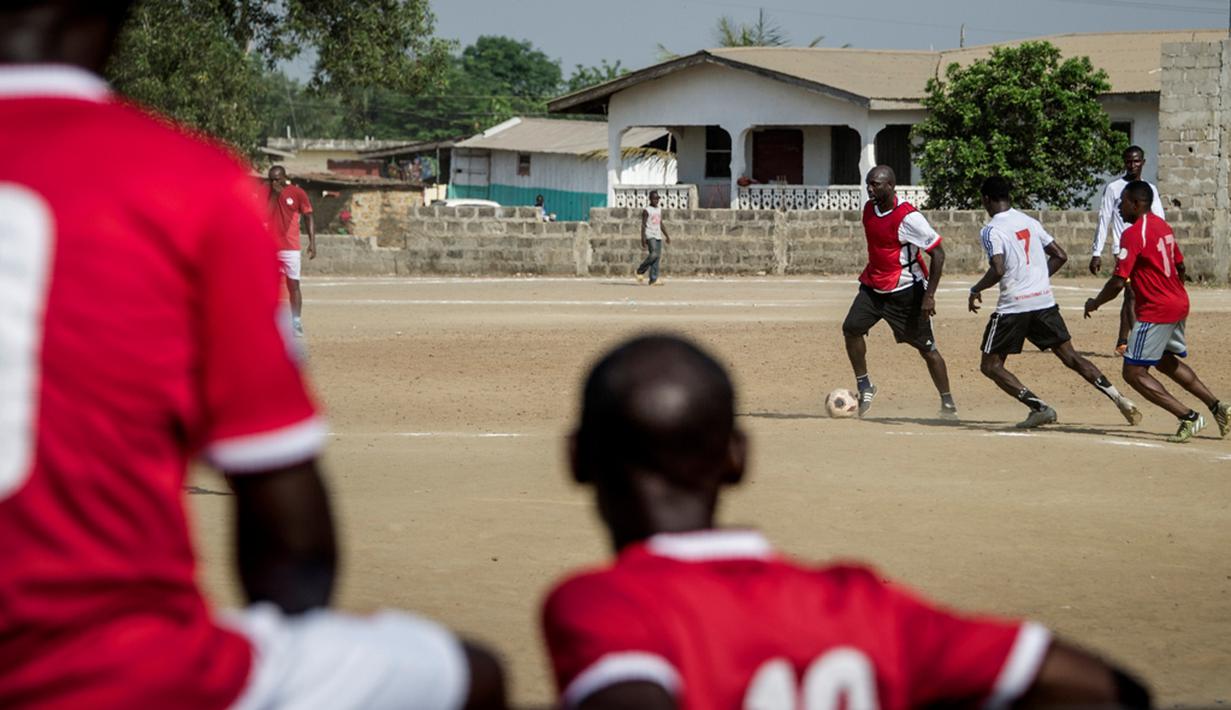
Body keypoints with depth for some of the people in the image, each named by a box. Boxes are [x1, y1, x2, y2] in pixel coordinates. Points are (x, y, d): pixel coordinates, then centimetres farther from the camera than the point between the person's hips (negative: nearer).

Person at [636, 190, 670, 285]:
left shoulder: (659, 210, 16)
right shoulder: (646, 210, -5)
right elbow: (643, 225, -9)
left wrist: (667, 236, 16)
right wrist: (643, 239, -15)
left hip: (658, 236, 7)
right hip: (650, 235, -7)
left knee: (657, 257, -1)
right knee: (654, 254, -21)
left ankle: (653, 280, -2)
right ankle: (640, 271, -3)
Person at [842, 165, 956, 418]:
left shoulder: (908, 217, -22)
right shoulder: (869, 209, 0)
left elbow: (938, 254, -20)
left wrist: (929, 295, -24)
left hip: (906, 290, -6)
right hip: (872, 287, 6)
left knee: (926, 347, 1)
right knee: (851, 328, -11)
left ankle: (947, 402, 13)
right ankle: (864, 386, 4)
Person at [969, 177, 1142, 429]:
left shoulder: (991, 231, -8)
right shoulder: (1030, 222, 12)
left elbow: (998, 270, -21)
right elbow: (1060, 256, 14)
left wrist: (976, 290, -6)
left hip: (1013, 306, -6)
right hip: (1045, 300, 6)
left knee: (991, 365, 5)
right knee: (1070, 356, 10)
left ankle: (1039, 407, -9)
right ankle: (1119, 399, -3)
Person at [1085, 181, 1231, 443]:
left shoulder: (1133, 234, -18)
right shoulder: (1163, 226, 10)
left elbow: (1118, 283, -21)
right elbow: (1180, 266, 19)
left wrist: (1095, 303, -5)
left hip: (1156, 311, -10)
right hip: (1179, 304, 10)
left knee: (1134, 372, -5)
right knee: (1165, 361, 29)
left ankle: (1188, 417, -9)